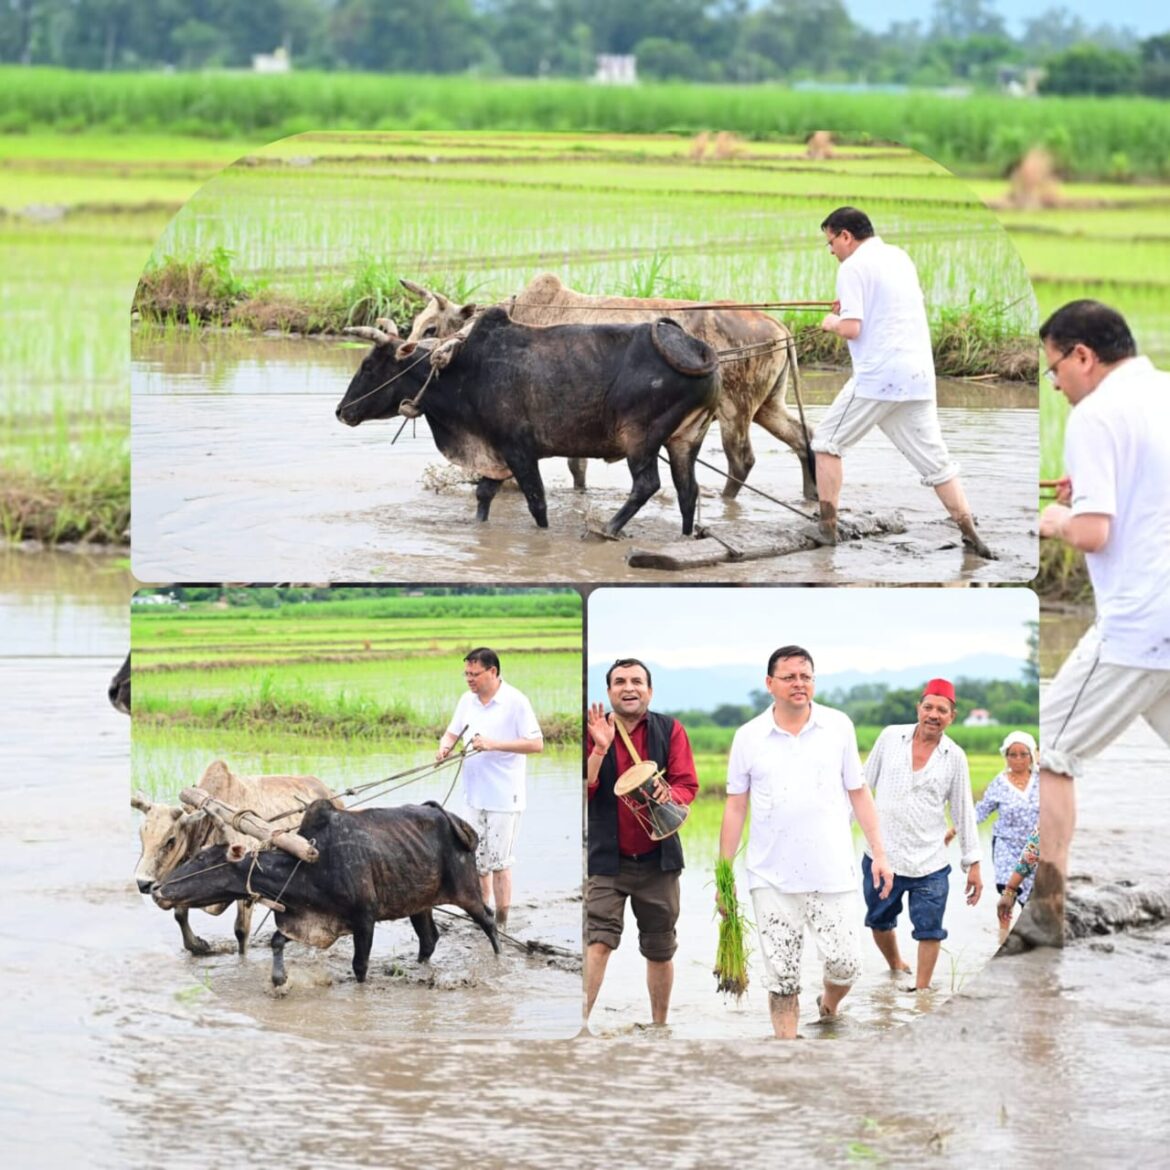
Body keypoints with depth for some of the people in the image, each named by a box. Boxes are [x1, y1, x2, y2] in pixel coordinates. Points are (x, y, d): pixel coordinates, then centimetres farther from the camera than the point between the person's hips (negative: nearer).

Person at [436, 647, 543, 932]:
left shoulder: (515, 702, -11)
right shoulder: (467, 701, 9)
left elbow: (536, 744, -14)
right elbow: (452, 732, 16)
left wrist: (494, 744, -22)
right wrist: (445, 746, -8)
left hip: (505, 796, -7)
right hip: (476, 794, 7)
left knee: (499, 861, -4)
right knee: (477, 860, 12)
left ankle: (501, 923, 3)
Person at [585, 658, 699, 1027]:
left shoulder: (670, 730, 3)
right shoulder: (594, 731, 2)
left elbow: (687, 785, -3)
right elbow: (583, 791, -7)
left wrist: (669, 795, -26)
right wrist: (600, 748, -20)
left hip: (657, 858, 2)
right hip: (607, 858, -2)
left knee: (660, 950, 11)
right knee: (598, 941, -17)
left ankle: (660, 1024, 25)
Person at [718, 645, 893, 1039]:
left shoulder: (838, 726, 3)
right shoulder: (749, 737, 2)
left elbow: (858, 793, 8)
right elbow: (735, 807, 6)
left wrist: (879, 854, 3)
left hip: (833, 871, 0)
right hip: (772, 877, 0)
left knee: (845, 963, -3)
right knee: (781, 977, 1)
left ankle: (829, 1007, 29)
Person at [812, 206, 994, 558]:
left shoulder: (853, 267, -7)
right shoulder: (900, 257, 16)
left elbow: (852, 328, -14)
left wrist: (833, 322, 6)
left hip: (878, 377, -7)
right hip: (920, 376, 7)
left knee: (827, 441, 9)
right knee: (935, 459, 8)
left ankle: (827, 527, 5)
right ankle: (971, 536, -1)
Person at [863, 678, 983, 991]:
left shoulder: (955, 757, -2)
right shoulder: (891, 737, -1)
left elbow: (964, 812, 4)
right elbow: (863, 784, 8)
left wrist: (973, 864, 3)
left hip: (930, 862, -1)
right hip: (882, 856, 1)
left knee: (929, 931, 0)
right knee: (879, 923, 16)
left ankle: (921, 989, 14)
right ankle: (896, 969, 41)